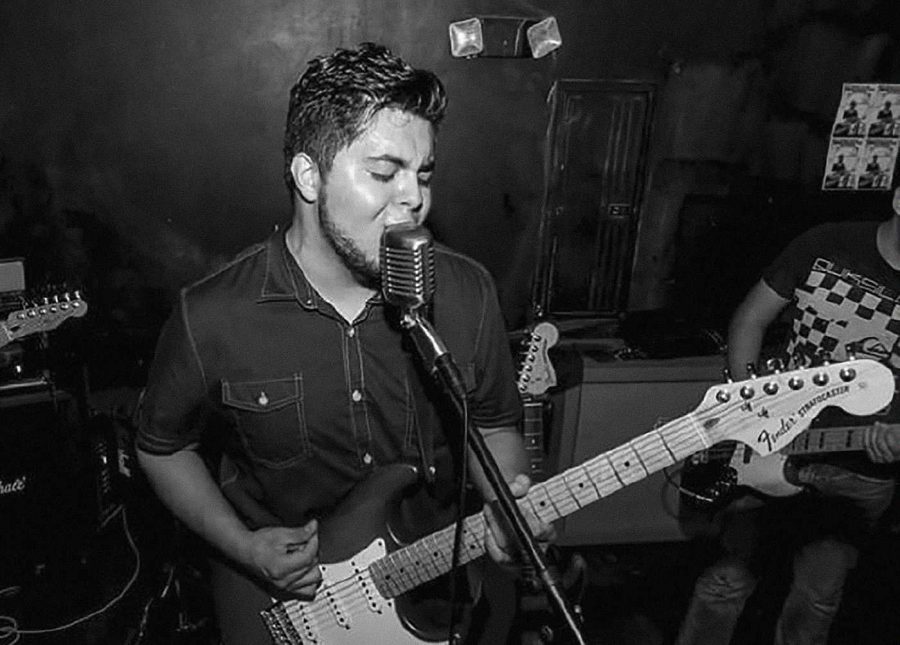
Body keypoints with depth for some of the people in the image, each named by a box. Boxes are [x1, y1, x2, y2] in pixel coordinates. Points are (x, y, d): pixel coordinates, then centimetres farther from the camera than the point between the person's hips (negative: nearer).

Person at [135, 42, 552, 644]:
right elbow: (162, 446, -2)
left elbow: (492, 422, 4)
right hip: (275, 589, -1)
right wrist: (244, 546, -12)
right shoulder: (213, 318, -18)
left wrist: (508, 501, -14)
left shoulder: (467, 291, -12)